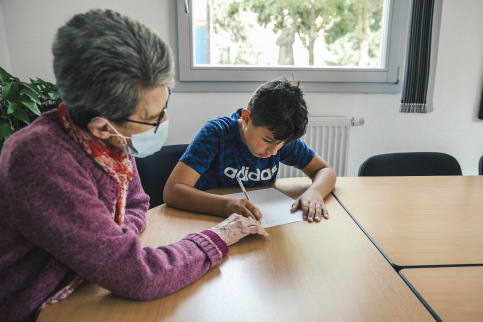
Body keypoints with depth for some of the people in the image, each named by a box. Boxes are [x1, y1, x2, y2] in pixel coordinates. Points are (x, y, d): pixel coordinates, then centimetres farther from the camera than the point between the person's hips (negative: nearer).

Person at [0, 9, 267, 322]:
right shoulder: (43, 159, -32)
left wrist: (117, 240, -13)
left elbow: (136, 205, 7)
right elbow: (136, 276, -31)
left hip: (84, 289, 6)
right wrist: (217, 238, -19)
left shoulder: (114, 141, -10)